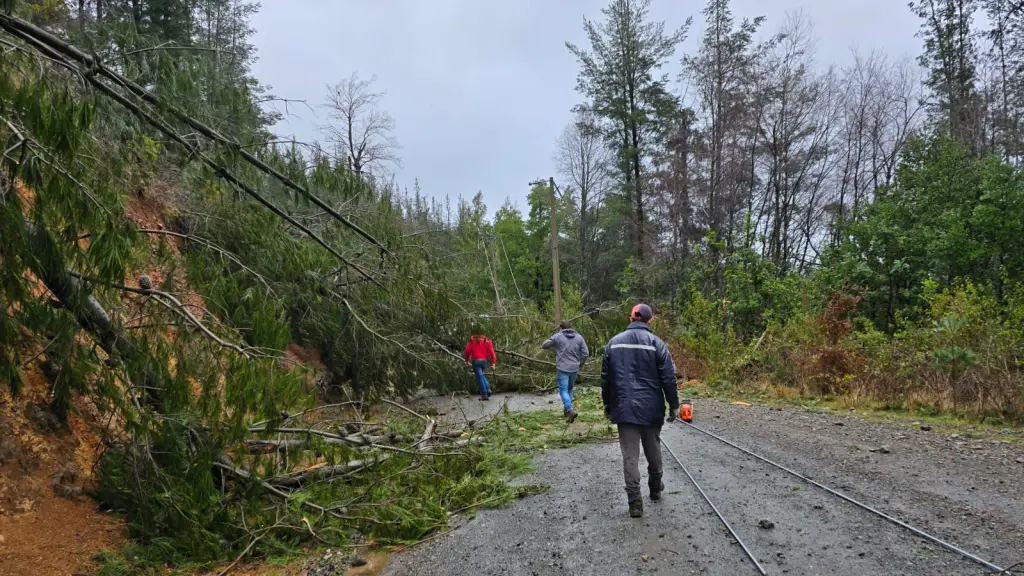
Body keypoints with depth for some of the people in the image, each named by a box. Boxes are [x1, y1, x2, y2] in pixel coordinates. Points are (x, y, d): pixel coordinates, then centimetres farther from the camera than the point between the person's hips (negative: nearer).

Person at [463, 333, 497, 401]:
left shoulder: (472, 341, 9)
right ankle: (488, 389, 8)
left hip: (476, 361, -4)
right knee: (481, 375, 25)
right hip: (484, 361, 4)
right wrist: (493, 362, -1)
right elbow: (491, 352, 2)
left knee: (480, 378, -1)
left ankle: (484, 395, -6)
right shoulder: (487, 342, 14)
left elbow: (467, 351, 2)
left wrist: (467, 360, 16)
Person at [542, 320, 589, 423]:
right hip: (574, 369, 4)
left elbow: (544, 346, 5)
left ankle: (570, 410, -21)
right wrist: (580, 364, 15)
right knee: (569, 388, 22)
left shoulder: (557, 337, -3)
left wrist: (553, 345, 24)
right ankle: (567, 409, 29)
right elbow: (585, 353, 2)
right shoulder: (579, 337, 6)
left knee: (563, 390, -2)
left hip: (563, 368, -4)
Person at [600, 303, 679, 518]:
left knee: (630, 455, 0)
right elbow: (668, 378, -6)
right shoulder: (656, 343, -5)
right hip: (651, 408, -1)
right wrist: (673, 405, 3)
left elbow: (605, 378, 8)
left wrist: (607, 405, 18)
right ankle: (655, 488, 34)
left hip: (624, 409, 1)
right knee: (653, 450, 18)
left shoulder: (614, 342, 4)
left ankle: (635, 502, -5)